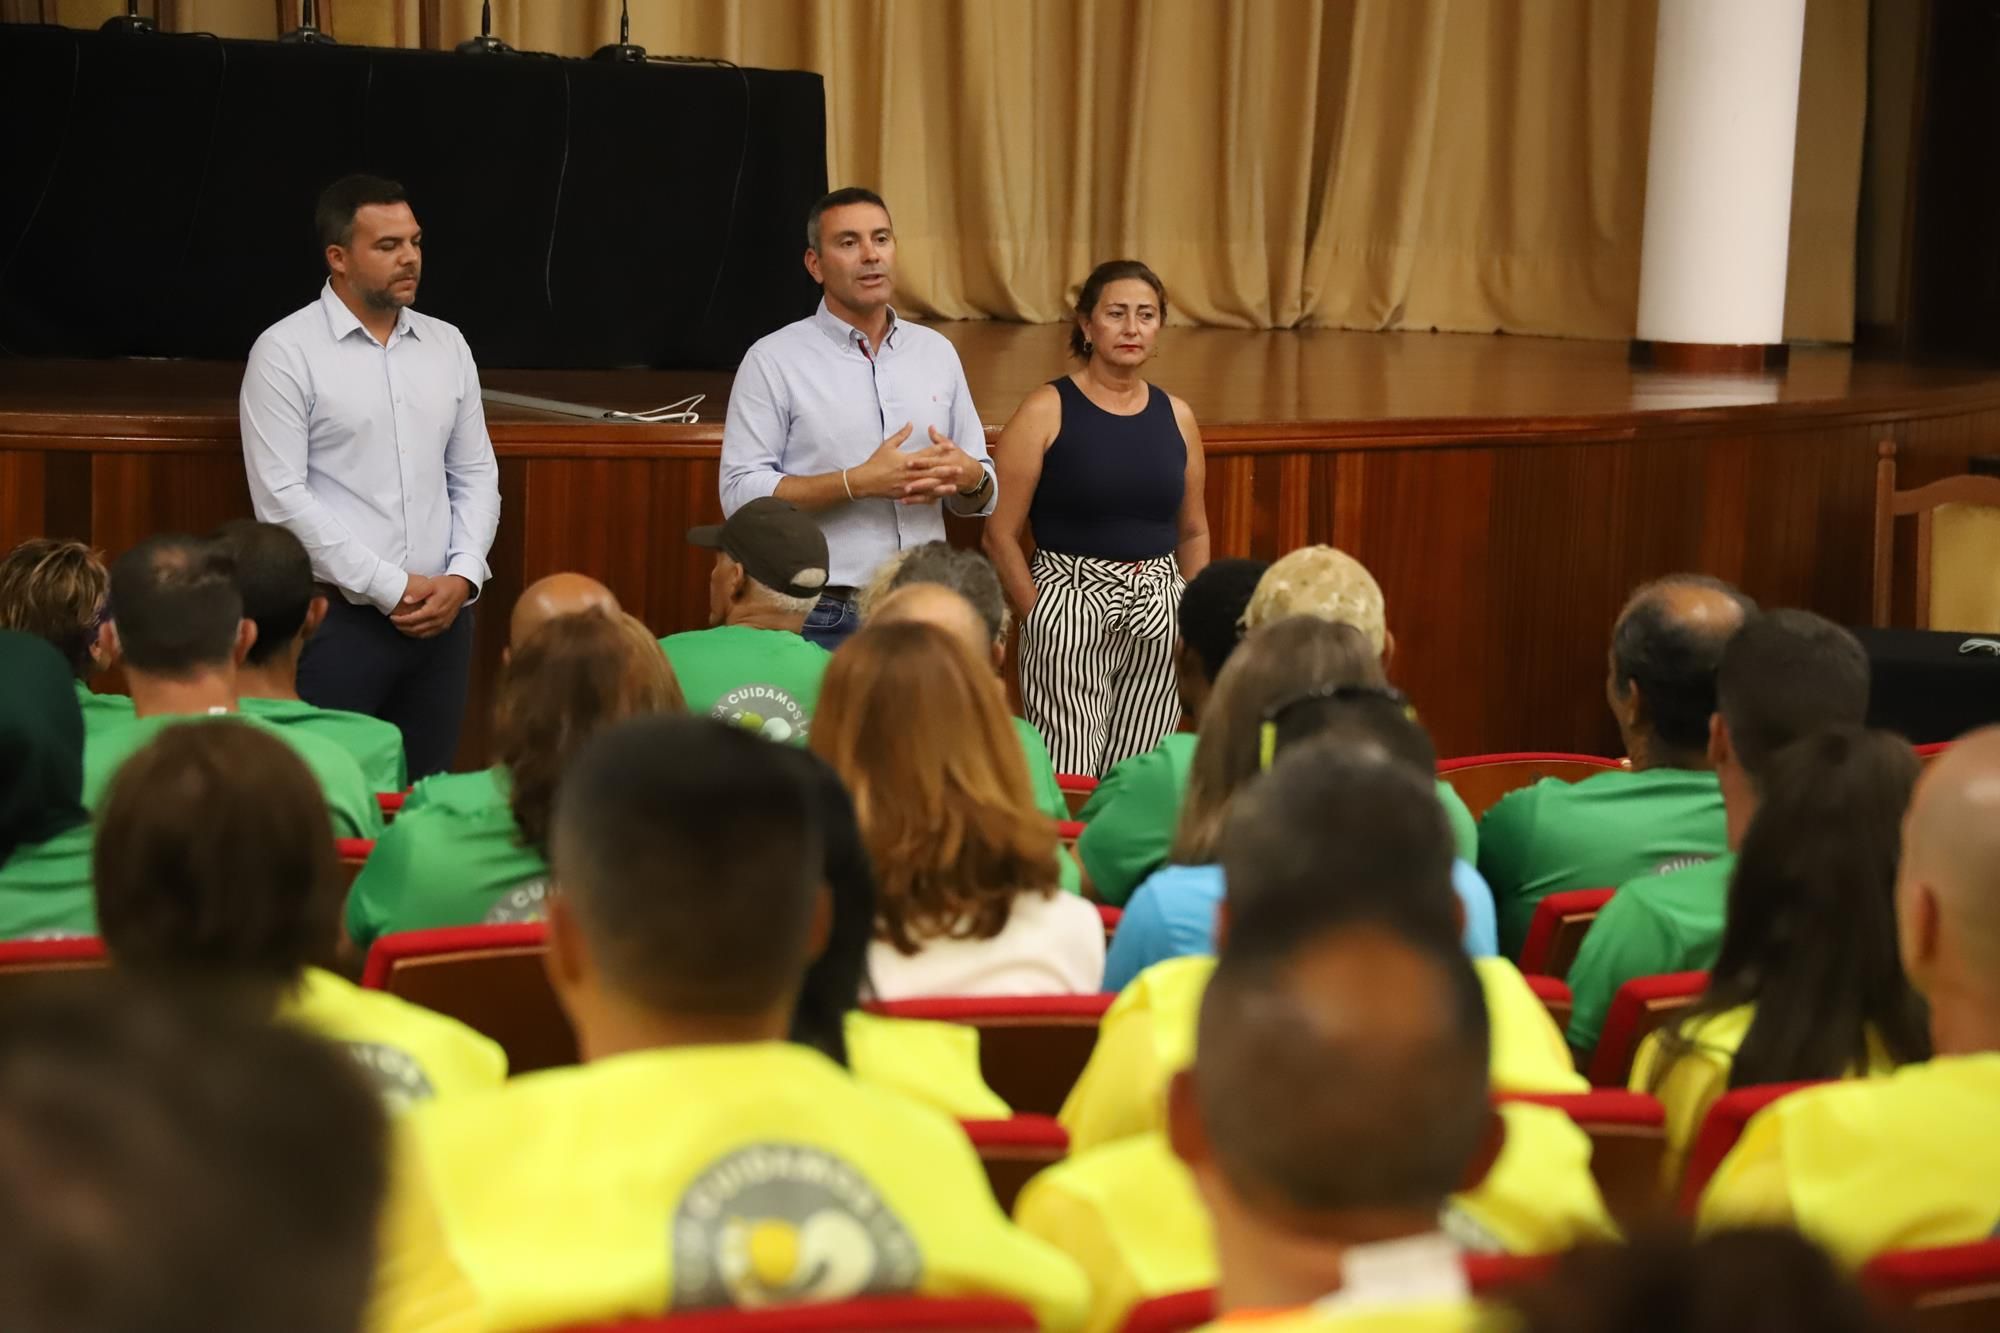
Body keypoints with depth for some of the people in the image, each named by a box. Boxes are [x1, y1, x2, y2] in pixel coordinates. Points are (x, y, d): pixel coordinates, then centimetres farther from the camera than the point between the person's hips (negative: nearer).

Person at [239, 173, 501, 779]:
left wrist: (462, 576, -3)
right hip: (336, 617, -5)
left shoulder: (447, 345, 11)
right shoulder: (286, 352, -5)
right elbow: (281, 498, -11)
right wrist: (390, 588, -13)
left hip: (440, 615, 5)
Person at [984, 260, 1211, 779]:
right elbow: (1000, 535, -4)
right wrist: (1041, 617, -5)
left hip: (1160, 617, 4)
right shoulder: (1046, 411, -4)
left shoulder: (1176, 416, 9)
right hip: (1070, 608, -4)